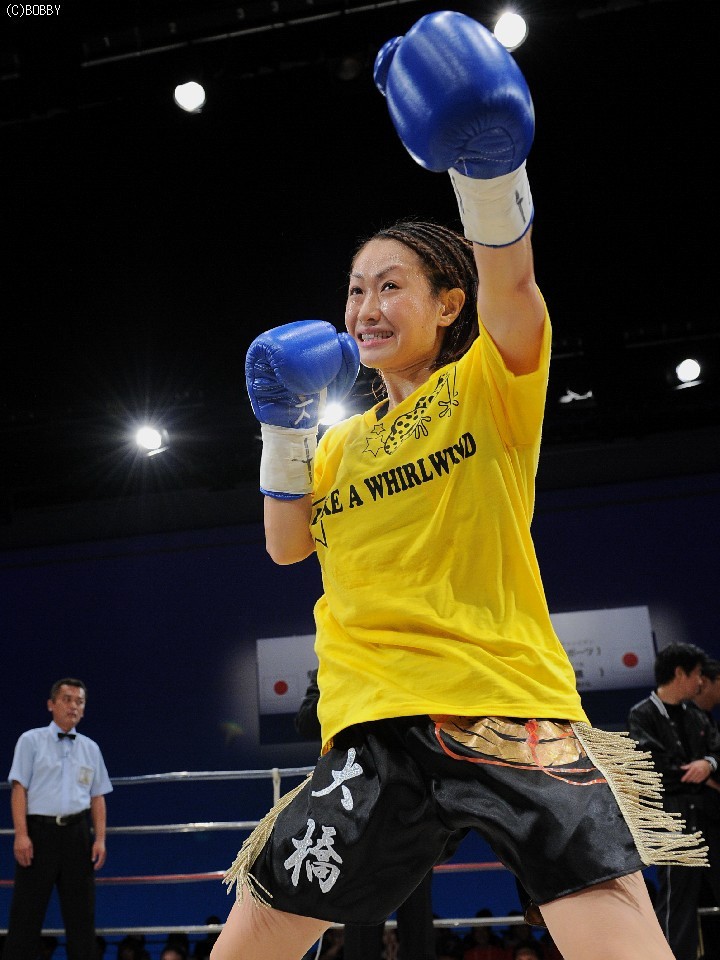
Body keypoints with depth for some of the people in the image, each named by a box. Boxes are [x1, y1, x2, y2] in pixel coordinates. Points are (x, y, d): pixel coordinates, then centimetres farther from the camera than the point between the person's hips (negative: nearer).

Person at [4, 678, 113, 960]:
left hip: (78, 833, 3)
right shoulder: (31, 741, 3)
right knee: (27, 912, 0)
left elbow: (97, 796, 11)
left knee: (81, 912, 6)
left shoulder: (91, 748, 13)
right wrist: (21, 834, -13)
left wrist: (100, 838, 1)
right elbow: (19, 788, -4)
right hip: (40, 831, -3)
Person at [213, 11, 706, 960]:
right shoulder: (342, 442, 21)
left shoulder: (489, 383, 4)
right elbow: (285, 545, 17)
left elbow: (511, 287, -15)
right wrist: (283, 421, 10)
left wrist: (490, 161, -32)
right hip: (373, 719, 5)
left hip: (507, 702, -4)